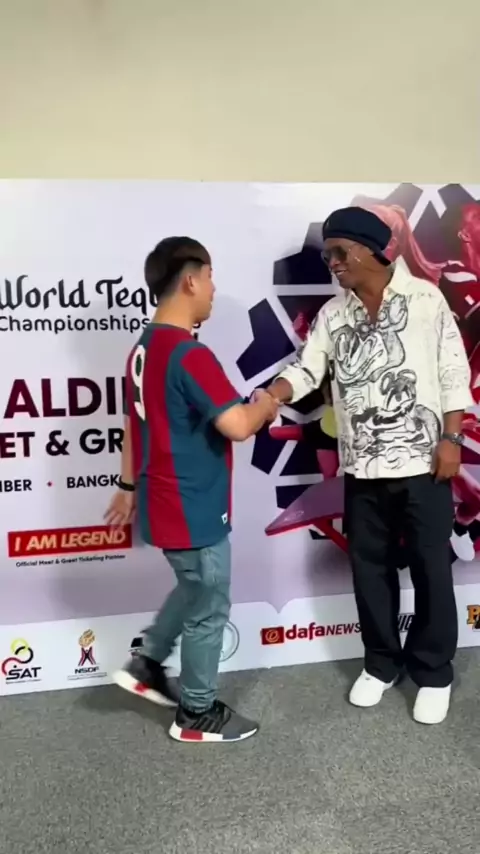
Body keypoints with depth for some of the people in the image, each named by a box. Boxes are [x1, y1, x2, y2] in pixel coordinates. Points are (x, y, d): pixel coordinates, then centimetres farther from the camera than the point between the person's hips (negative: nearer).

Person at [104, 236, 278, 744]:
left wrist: (128, 485, 24)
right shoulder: (189, 355, -24)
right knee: (209, 609, 9)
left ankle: (147, 665, 37)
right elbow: (237, 426, -30)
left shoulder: (144, 349, 6)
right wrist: (266, 404, -8)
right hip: (193, 509, -9)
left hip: (164, 503, 9)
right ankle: (197, 714, 26)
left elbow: (134, 424, 15)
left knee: (193, 589, 29)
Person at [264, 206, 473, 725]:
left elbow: (453, 371, -3)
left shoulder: (425, 298, -2)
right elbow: (306, 370, -2)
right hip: (363, 469, 4)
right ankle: (381, 662, 33)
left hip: (423, 463, -3)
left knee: (430, 569, 7)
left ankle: (433, 672, 26)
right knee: (370, 568, 13)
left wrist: (451, 437, -9)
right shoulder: (332, 314, 6)